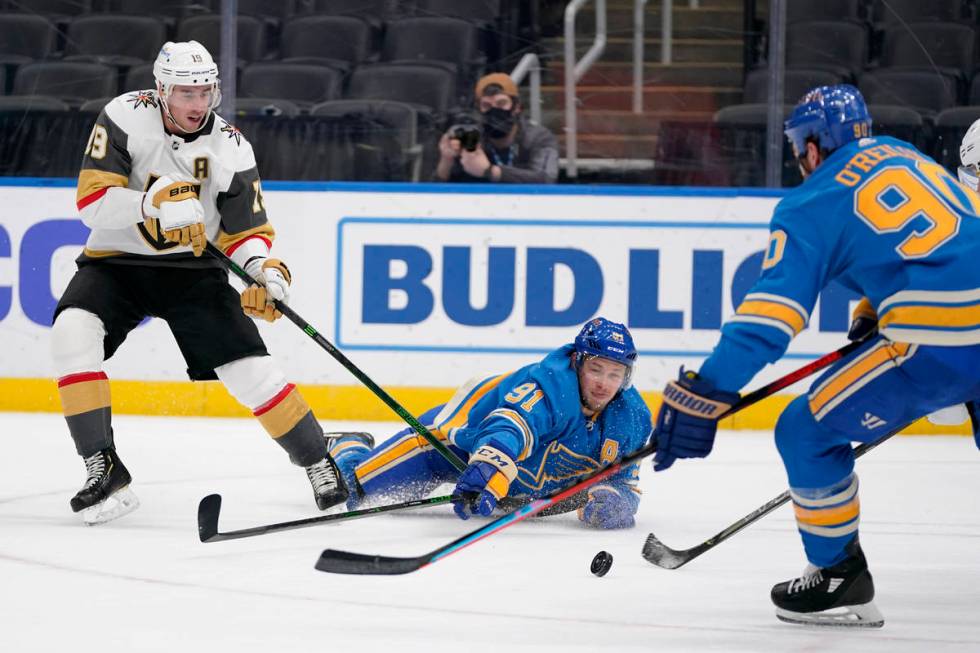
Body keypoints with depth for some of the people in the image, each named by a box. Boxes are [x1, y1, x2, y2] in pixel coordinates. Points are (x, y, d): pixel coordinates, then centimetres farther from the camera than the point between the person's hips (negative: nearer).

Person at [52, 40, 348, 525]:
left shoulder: (230, 149, -10)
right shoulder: (125, 118, -15)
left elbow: (245, 232, -4)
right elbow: (91, 201, -21)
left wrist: (265, 270, -25)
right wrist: (153, 204, -37)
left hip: (192, 268, 1)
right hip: (116, 263, -1)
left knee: (248, 367, -11)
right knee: (72, 332, -28)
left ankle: (320, 464, 8)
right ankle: (103, 468, -21)